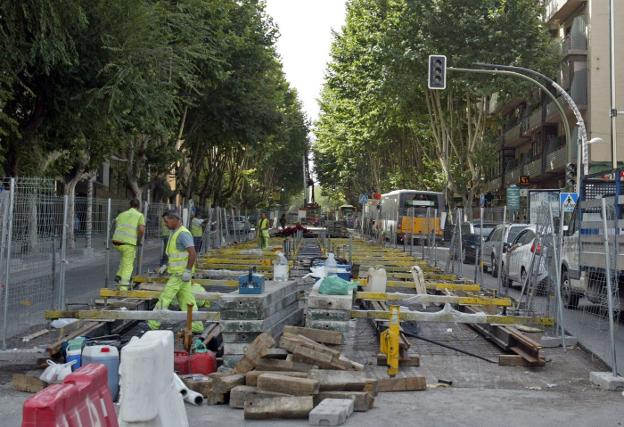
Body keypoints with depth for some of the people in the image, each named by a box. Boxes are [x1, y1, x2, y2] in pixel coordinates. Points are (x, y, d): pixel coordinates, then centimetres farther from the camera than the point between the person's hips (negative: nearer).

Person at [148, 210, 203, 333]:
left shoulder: (183, 233, -16)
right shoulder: (175, 233, 16)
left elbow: (193, 253, -23)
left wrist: (188, 271, -23)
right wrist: (166, 266, 15)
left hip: (180, 274, -10)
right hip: (177, 272, 10)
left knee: (165, 298, -4)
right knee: (186, 301, 9)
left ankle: (153, 324, 2)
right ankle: (196, 326, 11)